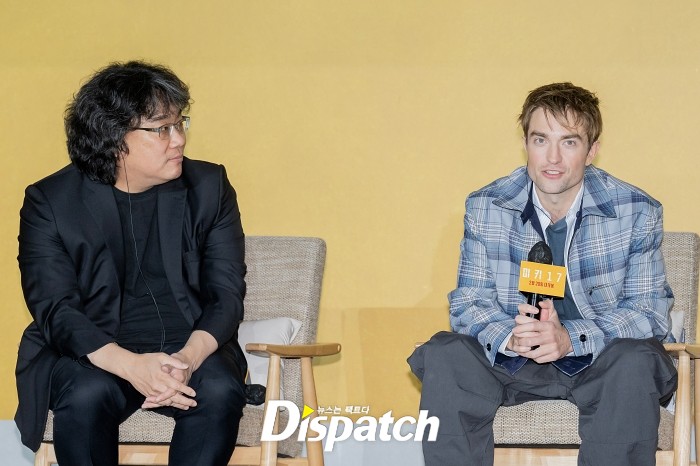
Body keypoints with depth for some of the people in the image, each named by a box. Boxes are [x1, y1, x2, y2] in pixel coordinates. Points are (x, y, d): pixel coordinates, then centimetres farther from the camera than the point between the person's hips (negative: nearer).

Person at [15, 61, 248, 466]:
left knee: (220, 391, -31)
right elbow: (54, 308, -11)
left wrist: (190, 357, -22)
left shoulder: (209, 187, 5)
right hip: (93, 354, -2)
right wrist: (129, 365, -29)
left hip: (190, 347, 2)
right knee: (87, 396, -35)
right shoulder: (50, 201, -2)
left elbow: (228, 293, 0)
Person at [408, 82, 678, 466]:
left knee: (635, 361, -35)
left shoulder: (637, 213, -7)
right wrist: (509, 338, -25)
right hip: (512, 360, 2)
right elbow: (467, 303, 0)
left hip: (598, 361, -1)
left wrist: (570, 338, -25)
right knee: (444, 355, -25)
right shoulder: (485, 208, -2)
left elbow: (650, 311, -7)